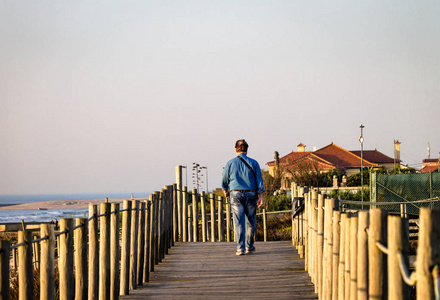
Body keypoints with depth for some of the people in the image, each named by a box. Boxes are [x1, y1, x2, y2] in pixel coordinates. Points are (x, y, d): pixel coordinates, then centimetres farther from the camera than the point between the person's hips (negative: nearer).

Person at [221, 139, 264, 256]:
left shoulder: (230, 163, -1)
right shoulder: (253, 163, 0)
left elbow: (224, 181, 8)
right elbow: (259, 181, -4)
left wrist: (226, 191, 26)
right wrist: (261, 197, -3)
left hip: (236, 195, -1)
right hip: (251, 194, 1)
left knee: (239, 222, -3)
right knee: (250, 222, 12)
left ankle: (240, 248, -11)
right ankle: (249, 247, 19)